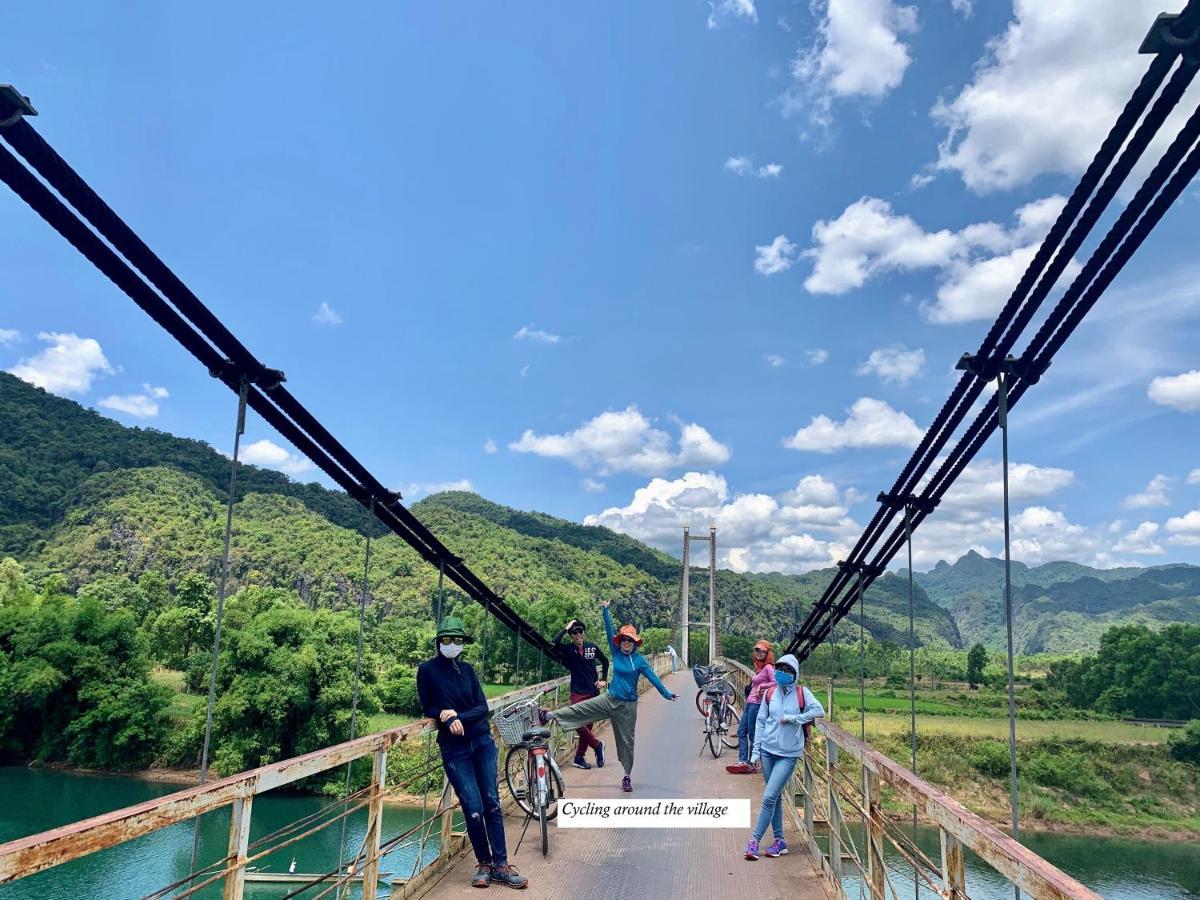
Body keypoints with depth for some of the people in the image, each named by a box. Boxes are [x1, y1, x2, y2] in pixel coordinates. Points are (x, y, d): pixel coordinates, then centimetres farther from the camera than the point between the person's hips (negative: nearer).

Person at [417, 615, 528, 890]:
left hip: (482, 741, 3)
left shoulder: (466, 669, 5)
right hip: (453, 748, -3)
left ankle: (500, 866, 7)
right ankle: (483, 863, 13)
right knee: (473, 809, -6)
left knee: (492, 803, 0)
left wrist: (458, 717, -15)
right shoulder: (427, 669, -3)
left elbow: (482, 707, 0)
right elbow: (427, 708, -1)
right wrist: (446, 718, -18)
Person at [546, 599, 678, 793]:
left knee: (626, 740, 6)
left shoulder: (639, 660, -9)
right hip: (609, 699, 3)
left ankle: (627, 777, 18)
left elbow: (652, 677, -12)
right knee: (578, 709, -3)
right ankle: (550, 715, 8)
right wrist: (606, 610, -13)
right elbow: (609, 631, -6)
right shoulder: (617, 653, -1)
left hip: (627, 705, -3)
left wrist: (667, 693, -20)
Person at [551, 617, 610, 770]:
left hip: (593, 692, 3)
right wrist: (566, 628, -19)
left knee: (587, 726, 6)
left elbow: (605, 661, 18)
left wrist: (604, 680, 11)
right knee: (579, 725, -16)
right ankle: (597, 745, 9)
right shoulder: (568, 649, -7)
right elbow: (555, 641, -28)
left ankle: (579, 758, 19)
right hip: (578, 693, -2)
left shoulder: (592, 647, 1)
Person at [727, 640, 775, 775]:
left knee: (752, 735, -3)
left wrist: (761, 686, -15)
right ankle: (742, 762, 7)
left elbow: (776, 683, -22)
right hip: (750, 703, 10)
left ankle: (751, 765, 5)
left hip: (757, 704, -10)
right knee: (741, 732, 8)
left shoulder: (768, 667, -9)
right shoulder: (759, 667, 17)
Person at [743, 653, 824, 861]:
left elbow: (819, 711, -16)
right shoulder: (770, 693, 4)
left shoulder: (802, 693, -4)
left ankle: (754, 840, -1)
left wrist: (793, 718, -16)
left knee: (769, 797, -10)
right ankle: (780, 841, 22)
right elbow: (761, 721, 7)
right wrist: (756, 750, 3)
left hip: (788, 754, -3)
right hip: (768, 750, 4)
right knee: (775, 797, 11)